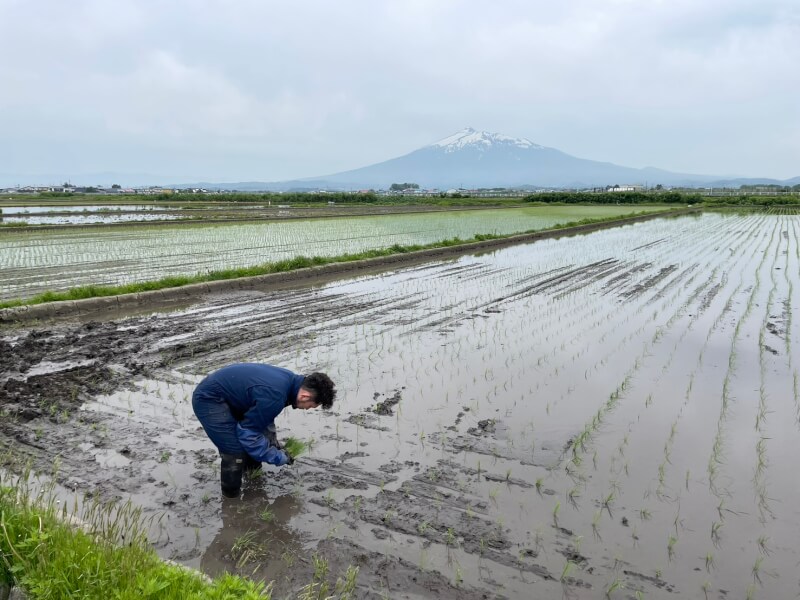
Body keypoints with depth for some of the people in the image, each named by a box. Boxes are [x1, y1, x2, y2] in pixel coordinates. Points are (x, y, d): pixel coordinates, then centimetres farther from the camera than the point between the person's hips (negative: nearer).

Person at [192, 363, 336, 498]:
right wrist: (277, 457, -14)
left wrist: (273, 440, 7)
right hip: (209, 400, -9)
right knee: (236, 454, -12)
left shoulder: (291, 380, -3)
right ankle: (231, 497, 9)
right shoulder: (275, 396, -33)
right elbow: (248, 433, -24)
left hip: (228, 396, 10)